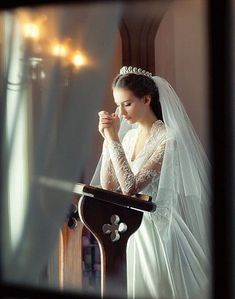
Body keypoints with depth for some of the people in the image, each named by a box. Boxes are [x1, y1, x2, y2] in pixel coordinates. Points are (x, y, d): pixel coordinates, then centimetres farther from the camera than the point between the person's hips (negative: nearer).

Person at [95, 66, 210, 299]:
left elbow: (131, 188, -24)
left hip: (158, 231, -7)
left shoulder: (167, 138, -16)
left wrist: (114, 139, -20)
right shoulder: (130, 135, 7)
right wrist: (108, 139, -3)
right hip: (133, 231, 7)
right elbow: (108, 186, 4)